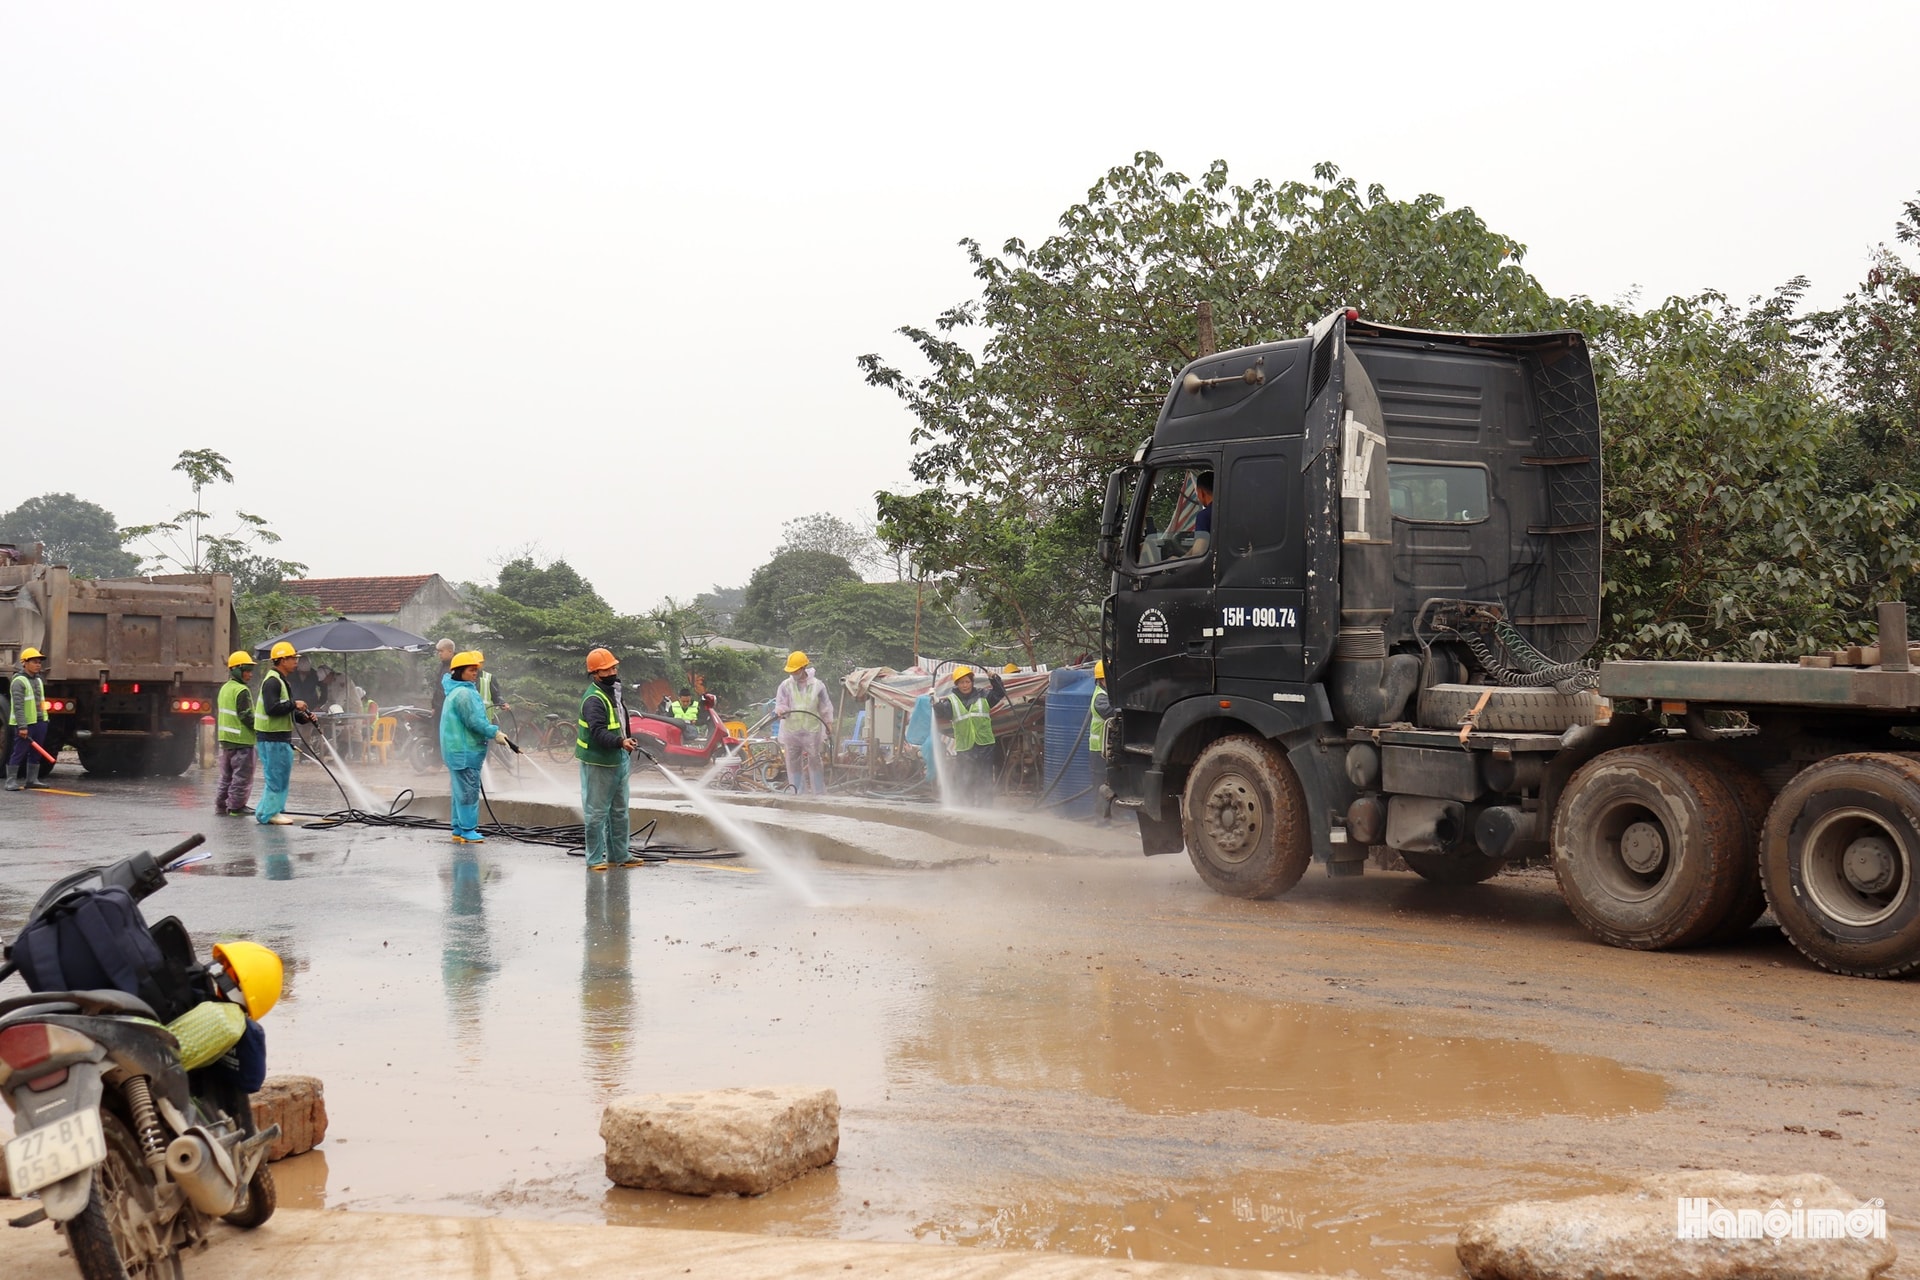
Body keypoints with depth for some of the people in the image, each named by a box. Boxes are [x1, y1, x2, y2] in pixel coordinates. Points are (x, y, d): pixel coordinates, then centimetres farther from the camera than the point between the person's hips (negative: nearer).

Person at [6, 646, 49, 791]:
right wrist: (22, 726, -22)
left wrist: (44, 720, 17)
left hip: (39, 722, 8)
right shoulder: (19, 681, -10)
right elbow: (18, 706, -17)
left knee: (36, 752, 10)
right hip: (25, 723, -8)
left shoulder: (38, 680, 16)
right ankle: (11, 781, -2)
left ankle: (32, 780, 16)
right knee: (19, 752, -6)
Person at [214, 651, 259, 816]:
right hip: (241, 740, -9)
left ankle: (221, 805, 20)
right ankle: (236, 807, -1)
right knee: (242, 775, -3)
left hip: (226, 739, 9)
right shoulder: (242, 691, -15)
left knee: (227, 774, 17)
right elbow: (245, 716, -19)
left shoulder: (224, 688, 14)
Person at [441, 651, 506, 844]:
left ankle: (459, 829, 19)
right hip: (465, 750, -11)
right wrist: (495, 732, -13)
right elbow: (474, 721, -20)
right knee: (469, 790, -6)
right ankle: (468, 830, -4)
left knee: (462, 789, 15)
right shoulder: (464, 693, -17)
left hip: (457, 749, 11)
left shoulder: (455, 691, 17)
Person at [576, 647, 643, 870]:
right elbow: (599, 732, -32)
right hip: (598, 763, -10)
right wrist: (620, 742, -45)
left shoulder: (614, 692, 11)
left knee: (620, 812, 18)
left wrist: (627, 750, 24)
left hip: (618, 760, 10)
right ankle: (594, 859, 5)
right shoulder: (593, 700, -20)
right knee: (597, 813, -2)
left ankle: (619, 855, 28)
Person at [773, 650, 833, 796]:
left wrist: (829, 724, 11)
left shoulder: (817, 685, 3)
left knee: (815, 762, 3)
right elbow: (781, 704, 1)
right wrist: (780, 711, -21)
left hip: (812, 730, -1)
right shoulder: (786, 685, 3)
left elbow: (825, 707, 11)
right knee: (793, 763, 5)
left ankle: (819, 793, 11)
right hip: (791, 730, 1)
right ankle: (798, 793, 12)